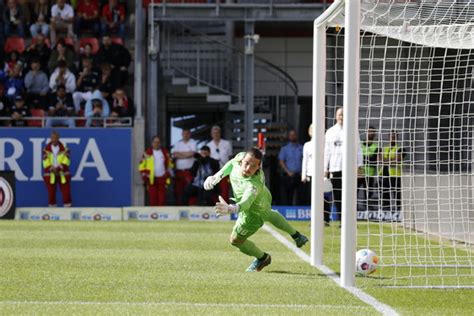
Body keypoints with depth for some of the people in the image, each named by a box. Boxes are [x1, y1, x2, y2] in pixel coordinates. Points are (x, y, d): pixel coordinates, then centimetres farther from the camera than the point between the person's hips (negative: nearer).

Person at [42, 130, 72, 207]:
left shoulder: (64, 148, -1)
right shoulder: (46, 149, -1)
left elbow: (66, 161, -4)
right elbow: (46, 162, -3)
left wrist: (59, 168, -18)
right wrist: (52, 169, -18)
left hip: (63, 174, 0)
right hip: (50, 174, 0)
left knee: (66, 191, -3)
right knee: (51, 192, 5)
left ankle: (67, 206, 3)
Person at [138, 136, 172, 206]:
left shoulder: (165, 152, 10)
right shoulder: (147, 153, 1)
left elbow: (169, 164, 19)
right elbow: (142, 165, 2)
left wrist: (168, 174, 10)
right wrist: (144, 176, -5)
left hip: (162, 178, 2)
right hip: (151, 179, -2)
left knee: (162, 198, -2)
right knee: (153, 197, -4)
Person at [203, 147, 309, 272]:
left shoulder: (254, 185, -49)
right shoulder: (241, 157, -30)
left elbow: (246, 203, -65)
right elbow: (232, 163, -5)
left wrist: (231, 208, -85)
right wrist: (217, 176, -11)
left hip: (254, 213, -8)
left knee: (236, 240, 12)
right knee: (268, 215, 38)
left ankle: (262, 258, 40)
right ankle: (296, 236, 62)